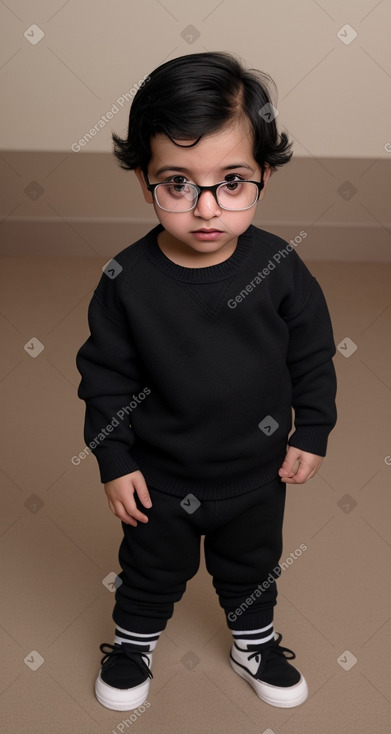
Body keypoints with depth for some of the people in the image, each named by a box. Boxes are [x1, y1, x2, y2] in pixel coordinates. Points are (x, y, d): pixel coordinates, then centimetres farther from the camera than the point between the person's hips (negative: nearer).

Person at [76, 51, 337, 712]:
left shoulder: (279, 268, -19)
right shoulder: (128, 280, -22)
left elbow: (314, 354, -5)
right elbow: (105, 376, -11)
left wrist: (310, 433, -1)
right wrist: (115, 461, -8)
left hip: (258, 471, 2)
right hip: (161, 477, -1)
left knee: (252, 566, 26)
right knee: (153, 567, 23)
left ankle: (254, 642, 54)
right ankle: (134, 639, 52)